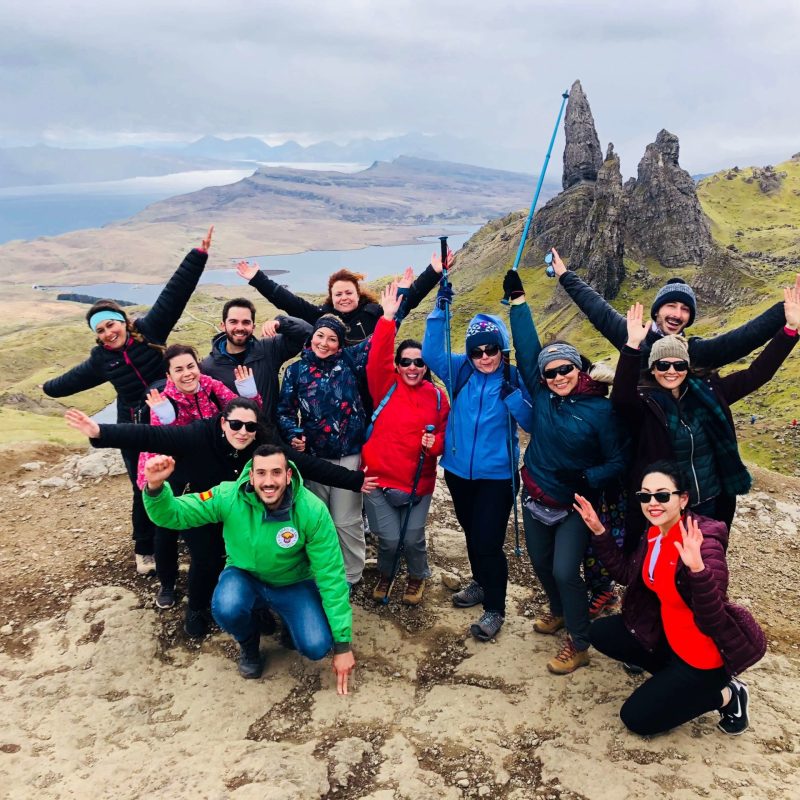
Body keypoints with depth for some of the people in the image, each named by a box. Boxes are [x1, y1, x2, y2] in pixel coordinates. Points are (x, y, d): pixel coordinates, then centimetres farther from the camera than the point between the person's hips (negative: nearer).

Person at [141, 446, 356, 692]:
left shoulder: (313, 511, -25)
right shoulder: (228, 497, -23)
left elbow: (331, 577, -21)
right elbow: (173, 514, -18)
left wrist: (343, 644, -19)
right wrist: (156, 486, -43)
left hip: (294, 585, 0)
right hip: (244, 577, 1)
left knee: (316, 647, -23)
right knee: (226, 608, -34)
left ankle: (285, 619, 15)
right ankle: (248, 643, 5)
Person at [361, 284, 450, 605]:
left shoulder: (437, 396, 2)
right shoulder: (386, 386, -4)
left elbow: (444, 434, 10)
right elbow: (376, 359, -21)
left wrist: (435, 443, -14)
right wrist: (387, 319, -29)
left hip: (418, 482, 1)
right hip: (380, 479, -1)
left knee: (413, 539, 7)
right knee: (389, 539, 1)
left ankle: (417, 577, 39)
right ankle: (386, 574, 35)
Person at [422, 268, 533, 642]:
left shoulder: (514, 379, -10)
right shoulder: (460, 371, -3)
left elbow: (531, 422, -13)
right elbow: (431, 352, -15)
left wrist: (513, 397, -30)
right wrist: (439, 309, -22)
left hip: (496, 474, -4)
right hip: (459, 470, 4)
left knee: (488, 541, -2)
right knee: (472, 535, 22)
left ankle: (495, 609, 17)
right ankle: (482, 583, 47)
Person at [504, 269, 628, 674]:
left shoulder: (601, 409, -16)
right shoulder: (542, 395, -5)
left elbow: (618, 462, -12)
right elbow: (527, 348, -2)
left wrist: (586, 479, -28)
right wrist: (518, 300, -2)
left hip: (575, 505, -5)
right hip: (535, 498, 5)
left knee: (565, 571, -9)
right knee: (541, 563, 18)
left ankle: (579, 644, 11)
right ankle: (560, 612, 46)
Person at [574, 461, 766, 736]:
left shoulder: (704, 541, -29)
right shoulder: (655, 531, -5)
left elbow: (713, 620, -36)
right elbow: (626, 574, 7)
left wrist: (697, 568, -53)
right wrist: (598, 532, -3)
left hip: (704, 652, -8)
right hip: (667, 634, 8)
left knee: (636, 718, -2)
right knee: (599, 634, 11)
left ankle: (726, 695, 9)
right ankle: (673, 676, 14)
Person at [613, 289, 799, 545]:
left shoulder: (706, 392, -2)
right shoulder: (642, 402, -14)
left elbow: (756, 374, 1)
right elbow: (621, 395, -36)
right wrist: (633, 345, -46)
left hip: (710, 501, 4)